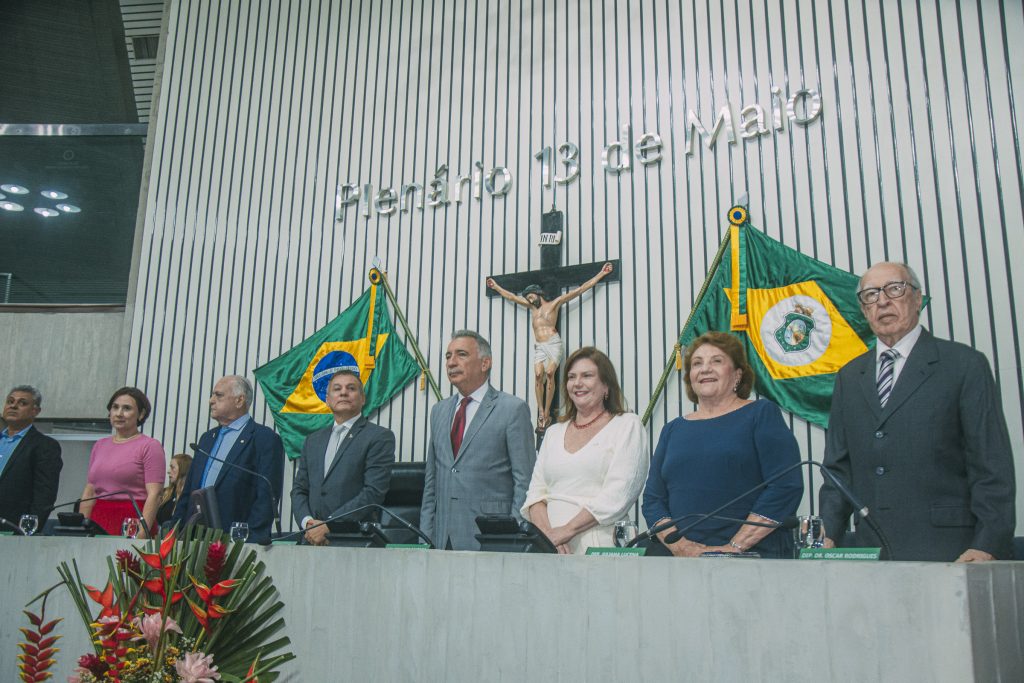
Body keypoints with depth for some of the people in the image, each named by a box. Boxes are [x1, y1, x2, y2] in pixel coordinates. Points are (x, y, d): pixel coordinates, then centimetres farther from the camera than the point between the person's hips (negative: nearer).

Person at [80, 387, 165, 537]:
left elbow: (154, 495, -10)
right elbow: (89, 492, 17)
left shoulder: (150, 446, -2)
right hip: (99, 521, 5)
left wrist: (142, 533, -20)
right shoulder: (100, 446, 17)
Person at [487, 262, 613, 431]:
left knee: (549, 373, -21)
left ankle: (546, 414, -20)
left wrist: (601, 274, 4)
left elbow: (579, 290, 6)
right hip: (539, 347, 4)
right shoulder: (531, 306, 22)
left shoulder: (554, 303, 8)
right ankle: (541, 414, -17)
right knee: (538, 375, -15)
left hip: (553, 343, -4)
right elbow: (511, 296, 33)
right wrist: (496, 286, 40)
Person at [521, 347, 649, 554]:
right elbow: (536, 492, 11)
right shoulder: (554, 432, 18)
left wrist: (566, 531, -12)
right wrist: (547, 533, -7)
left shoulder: (627, 425, 4)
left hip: (597, 546, -3)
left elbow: (617, 495, -7)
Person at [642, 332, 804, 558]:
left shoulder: (762, 414, 4)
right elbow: (653, 499, 10)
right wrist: (680, 545, -7)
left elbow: (786, 487, -7)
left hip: (753, 556, -3)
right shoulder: (672, 430, 14)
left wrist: (735, 546, -12)